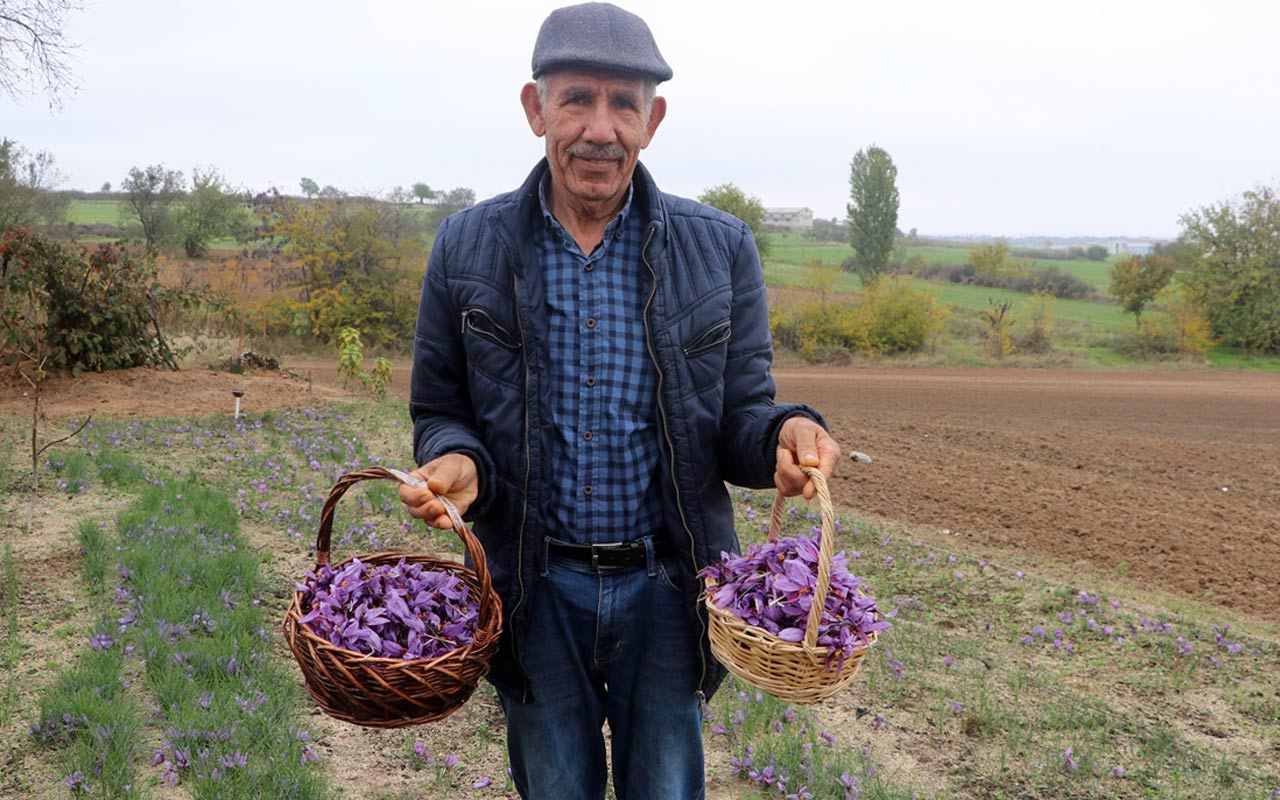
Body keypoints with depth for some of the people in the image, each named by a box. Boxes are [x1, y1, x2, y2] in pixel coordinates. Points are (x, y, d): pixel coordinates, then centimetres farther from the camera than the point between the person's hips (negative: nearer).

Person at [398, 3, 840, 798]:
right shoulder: (468, 248, -2)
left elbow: (739, 415, 0)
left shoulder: (720, 248, -3)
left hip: (667, 583, 0)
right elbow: (440, 410, 5)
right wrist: (455, 459, -19)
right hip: (538, 586, 0)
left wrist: (788, 434, -23)